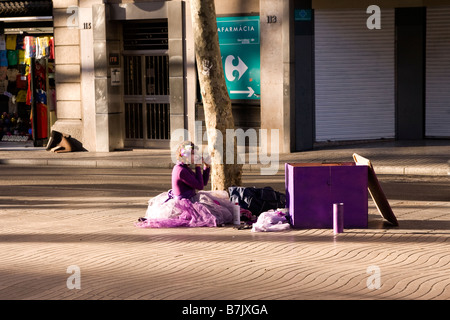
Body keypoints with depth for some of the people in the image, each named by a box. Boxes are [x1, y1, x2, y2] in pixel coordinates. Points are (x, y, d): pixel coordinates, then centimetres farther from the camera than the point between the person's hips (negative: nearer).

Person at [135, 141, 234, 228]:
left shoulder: (186, 168, 11)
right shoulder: (181, 170, -21)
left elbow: (204, 182, 16)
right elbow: (200, 186, -19)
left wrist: (207, 167, 8)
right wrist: (198, 167, -13)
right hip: (184, 204, -10)